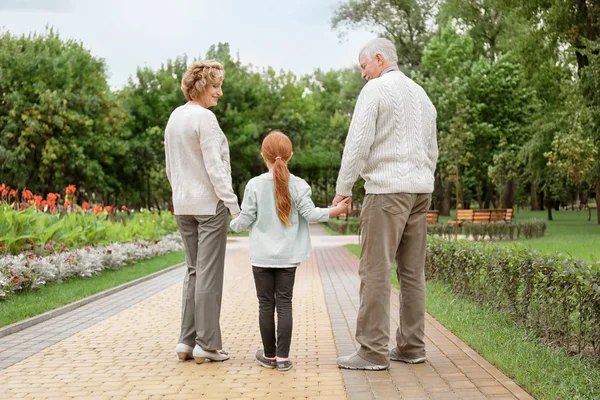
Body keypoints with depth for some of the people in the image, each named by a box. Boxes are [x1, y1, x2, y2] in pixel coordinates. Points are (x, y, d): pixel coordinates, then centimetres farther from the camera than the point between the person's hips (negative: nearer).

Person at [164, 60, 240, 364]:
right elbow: (214, 166, -17)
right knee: (209, 274, -3)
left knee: (194, 271, 13)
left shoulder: (174, 117, 12)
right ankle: (207, 344, 1)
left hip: (183, 205, 8)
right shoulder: (204, 118, -13)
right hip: (209, 204, -8)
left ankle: (187, 341, 13)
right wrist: (233, 205, -15)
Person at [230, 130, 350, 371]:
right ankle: (283, 357, 3)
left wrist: (232, 225, 17)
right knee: (284, 303, 4)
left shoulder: (255, 185, -6)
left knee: (266, 304, 6)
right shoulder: (298, 185, -5)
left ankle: (269, 355, 14)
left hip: (262, 256, -1)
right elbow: (310, 214, -8)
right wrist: (335, 210, 7)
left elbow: (246, 219, -4)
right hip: (288, 256, 1)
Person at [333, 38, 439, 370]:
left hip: (387, 189, -8)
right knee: (412, 271, 9)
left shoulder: (376, 88, -3)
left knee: (375, 270, -7)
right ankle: (411, 346, 12)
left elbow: (358, 142, -10)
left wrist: (343, 188, -4)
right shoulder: (421, 93, 21)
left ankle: (373, 351, -8)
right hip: (420, 190, 8)